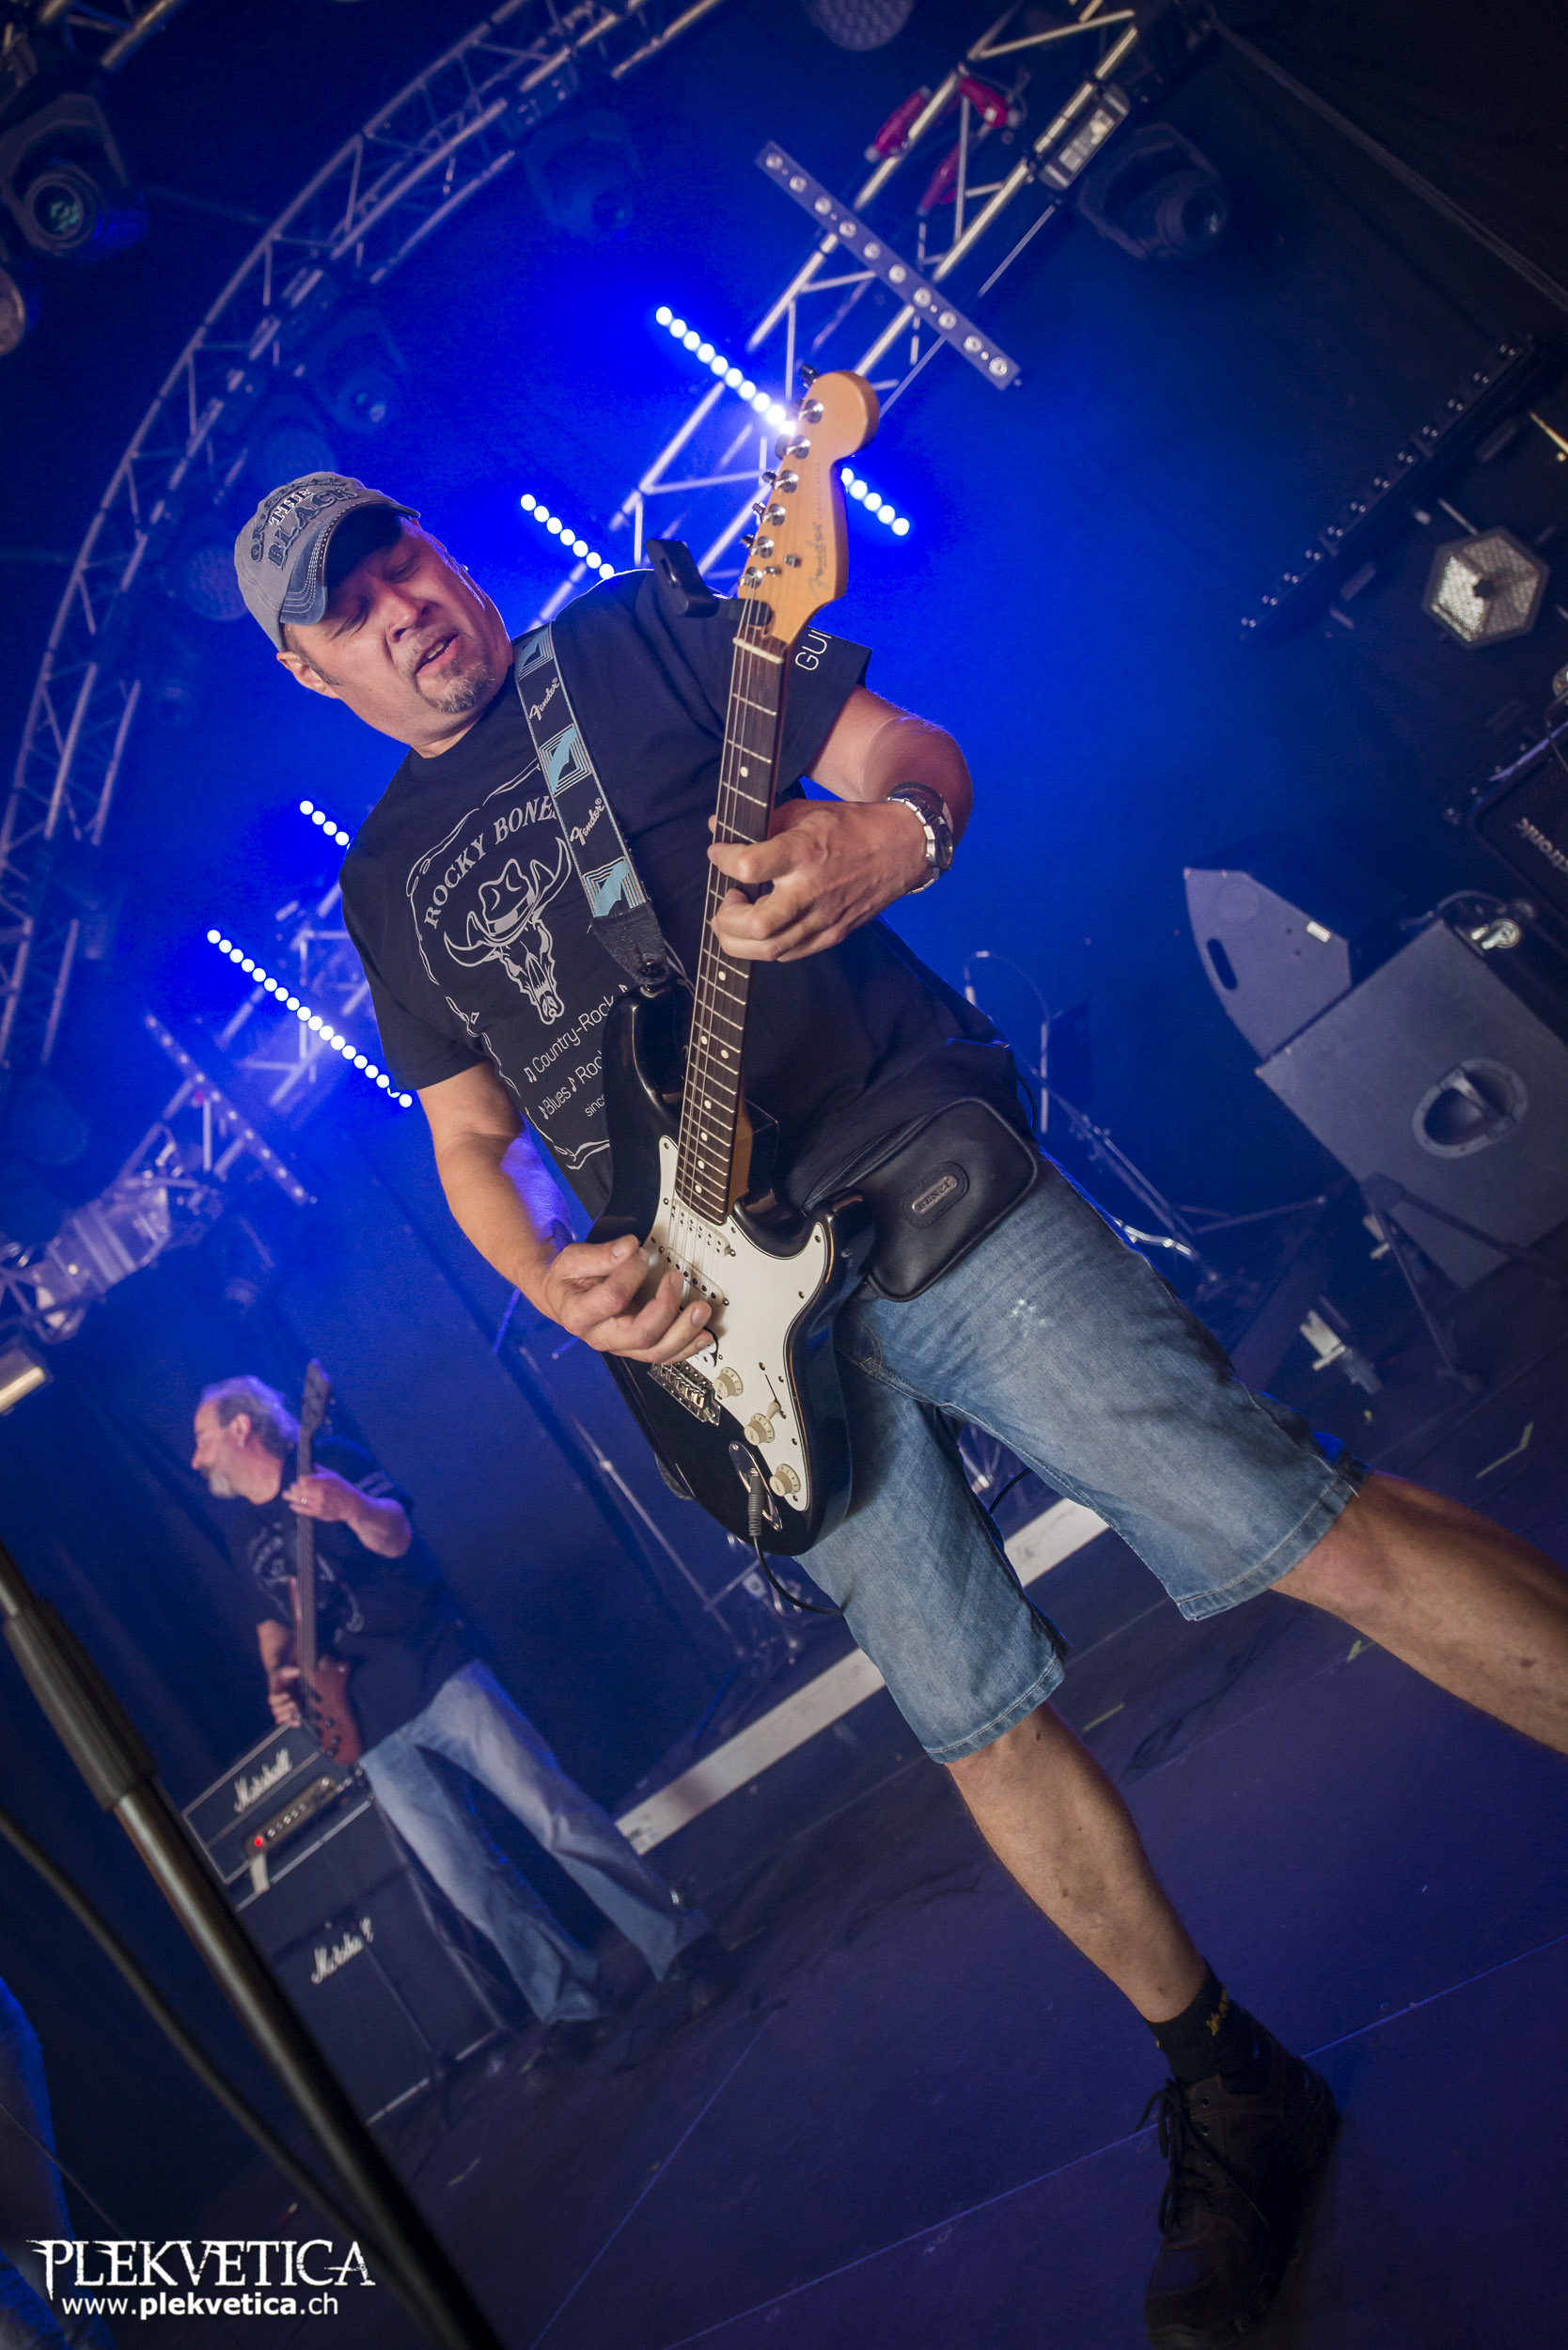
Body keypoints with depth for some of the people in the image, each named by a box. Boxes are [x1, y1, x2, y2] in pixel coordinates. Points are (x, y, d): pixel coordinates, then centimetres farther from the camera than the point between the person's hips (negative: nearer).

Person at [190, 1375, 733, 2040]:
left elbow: (394, 1535, -17)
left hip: (433, 1672, -5)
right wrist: (278, 1677, 7)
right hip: (369, 1728, 5)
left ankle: (682, 1947, -4)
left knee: (557, 1817, -13)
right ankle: (571, 2003, 11)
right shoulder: (243, 1534, 16)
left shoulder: (328, 1462, -1)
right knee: (469, 1880, -1)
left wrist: (351, 1507, -40)